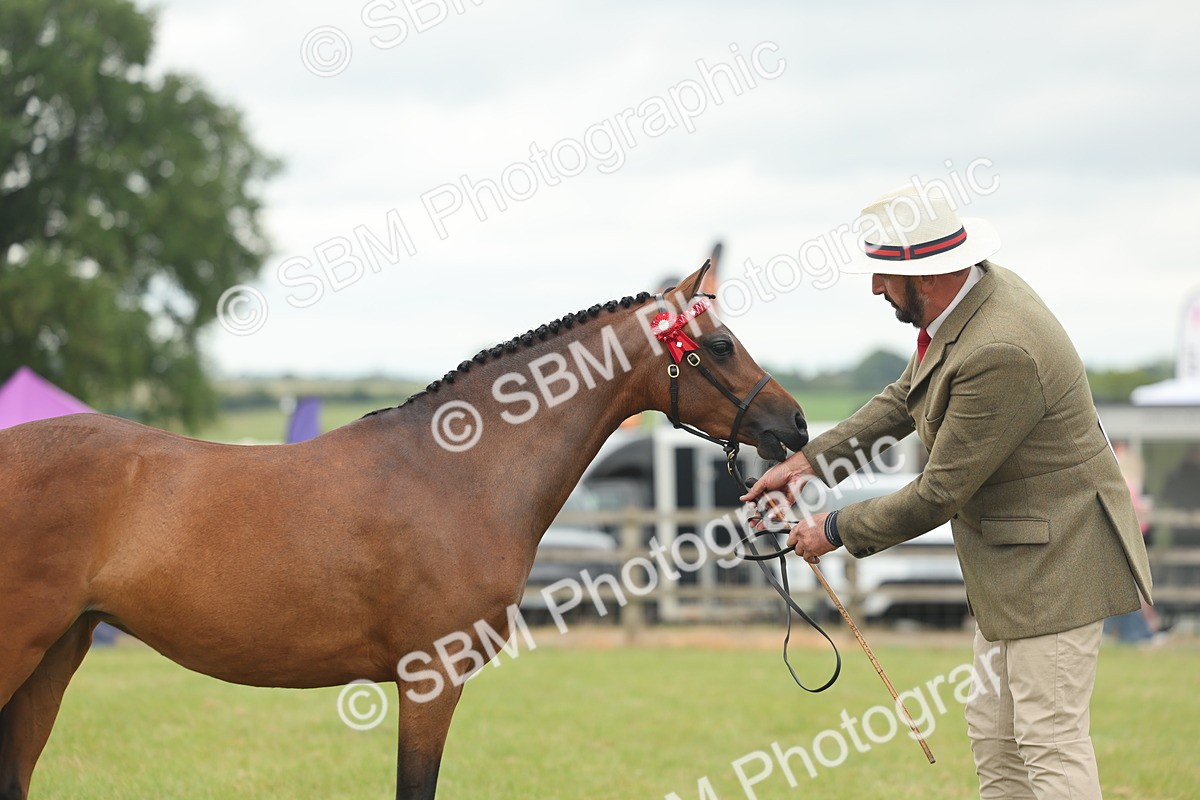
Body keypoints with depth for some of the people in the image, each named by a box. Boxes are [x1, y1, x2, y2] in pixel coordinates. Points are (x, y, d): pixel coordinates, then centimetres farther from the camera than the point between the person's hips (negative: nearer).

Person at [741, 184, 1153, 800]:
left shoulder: (1001, 353, -29)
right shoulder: (976, 290, 2)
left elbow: (940, 492, -22)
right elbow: (903, 400, 16)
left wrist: (837, 530, -9)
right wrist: (807, 461, 9)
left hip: (1052, 559, -11)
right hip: (1005, 561, 11)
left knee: (1050, 738, -7)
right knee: (991, 731, 15)